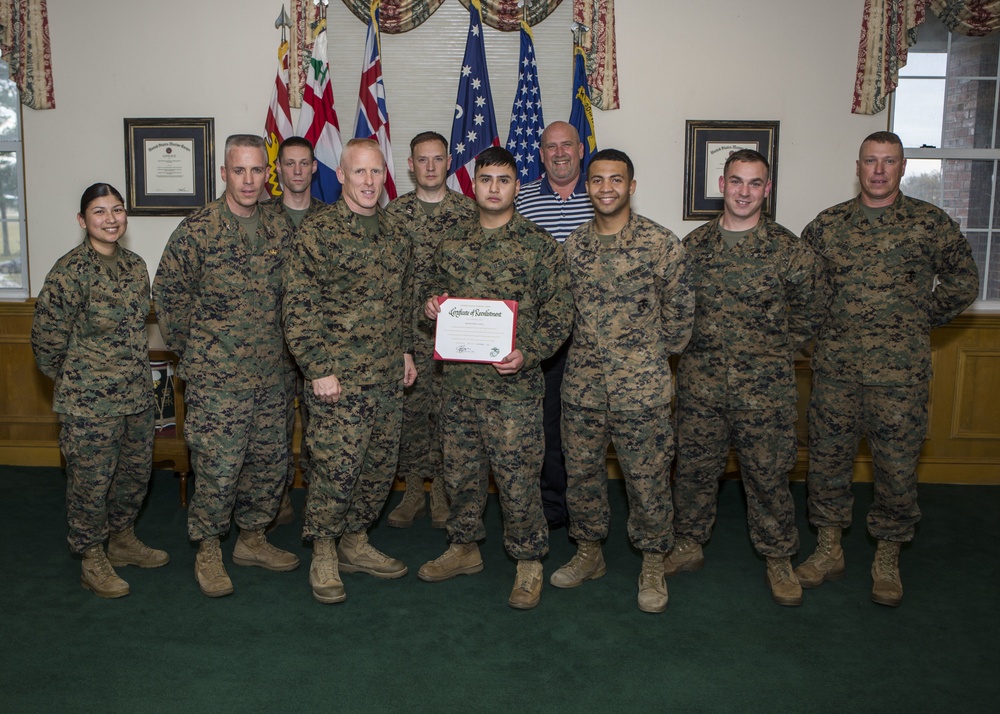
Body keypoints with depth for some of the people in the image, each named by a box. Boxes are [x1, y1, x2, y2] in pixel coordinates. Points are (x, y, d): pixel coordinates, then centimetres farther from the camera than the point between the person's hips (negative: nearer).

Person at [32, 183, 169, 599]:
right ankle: (92, 560, 24)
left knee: (137, 471, 18)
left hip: (137, 394, 7)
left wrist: (134, 373, 15)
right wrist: (76, 385, -2)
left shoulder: (135, 266, 5)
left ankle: (122, 540, 39)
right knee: (91, 480, 6)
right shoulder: (69, 272, -16)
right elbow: (47, 341, -12)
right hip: (90, 402, -7)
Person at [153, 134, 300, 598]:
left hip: (271, 374, 5)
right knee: (218, 468, -2)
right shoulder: (196, 231, -8)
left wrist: (277, 347, 12)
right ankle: (208, 552, 18)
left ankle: (252, 539, 31)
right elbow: (169, 295, -3)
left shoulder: (279, 231, 7)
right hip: (216, 377, -5)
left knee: (270, 461, 12)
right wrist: (192, 354, 1)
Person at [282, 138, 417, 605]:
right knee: (335, 467, -3)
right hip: (338, 377, -6)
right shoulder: (316, 232, -8)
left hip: (388, 376, 6)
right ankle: (323, 555, 18)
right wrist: (318, 369, -15)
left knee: (381, 465, 13)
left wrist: (405, 350, 16)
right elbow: (298, 307, -11)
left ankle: (355, 543, 31)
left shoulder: (396, 234, 11)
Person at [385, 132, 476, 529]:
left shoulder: (469, 212, 3)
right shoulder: (395, 212, 5)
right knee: (409, 406, 5)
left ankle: (441, 490, 19)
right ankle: (413, 491, 19)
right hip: (406, 328, 1)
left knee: (447, 408, 4)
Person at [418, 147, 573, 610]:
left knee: (518, 476, 1)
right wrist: (432, 307, 0)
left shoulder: (540, 246, -3)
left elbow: (559, 313, -5)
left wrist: (527, 354, -19)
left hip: (513, 384, -4)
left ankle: (529, 563, 18)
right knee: (459, 468, 15)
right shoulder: (452, 243, 10)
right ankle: (464, 548, 34)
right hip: (458, 380, 5)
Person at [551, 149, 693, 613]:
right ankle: (589, 553, 32)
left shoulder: (661, 244, -6)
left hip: (641, 385, -3)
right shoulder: (572, 245, 6)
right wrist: (589, 348, 11)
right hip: (582, 382, 4)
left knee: (648, 477, 4)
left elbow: (680, 309, 2)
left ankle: (653, 565, 23)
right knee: (581, 471, 13)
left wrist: (654, 354, 5)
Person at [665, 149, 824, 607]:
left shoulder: (788, 249, -2)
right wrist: (694, 346, 6)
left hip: (764, 386, -2)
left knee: (768, 473, 6)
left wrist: (777, 353, 3)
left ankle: (778, 559, 25)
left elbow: (808, 314, 7)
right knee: (694, 466, 12)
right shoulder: (693, 245, 5)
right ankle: (689, 544, 30)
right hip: (700, 382, 2)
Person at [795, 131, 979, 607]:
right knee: (827, 459, 9)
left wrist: (923, 317, 4)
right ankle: (828, 550, 26)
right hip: (835, 369, 2)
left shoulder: (931, 224, 1)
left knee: (897, 466, 5)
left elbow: (962, 281, 9)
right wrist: (825, 322, 7)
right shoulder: (827, 224, 5)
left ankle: (887, 561, 24)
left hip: (901, 372, -2)